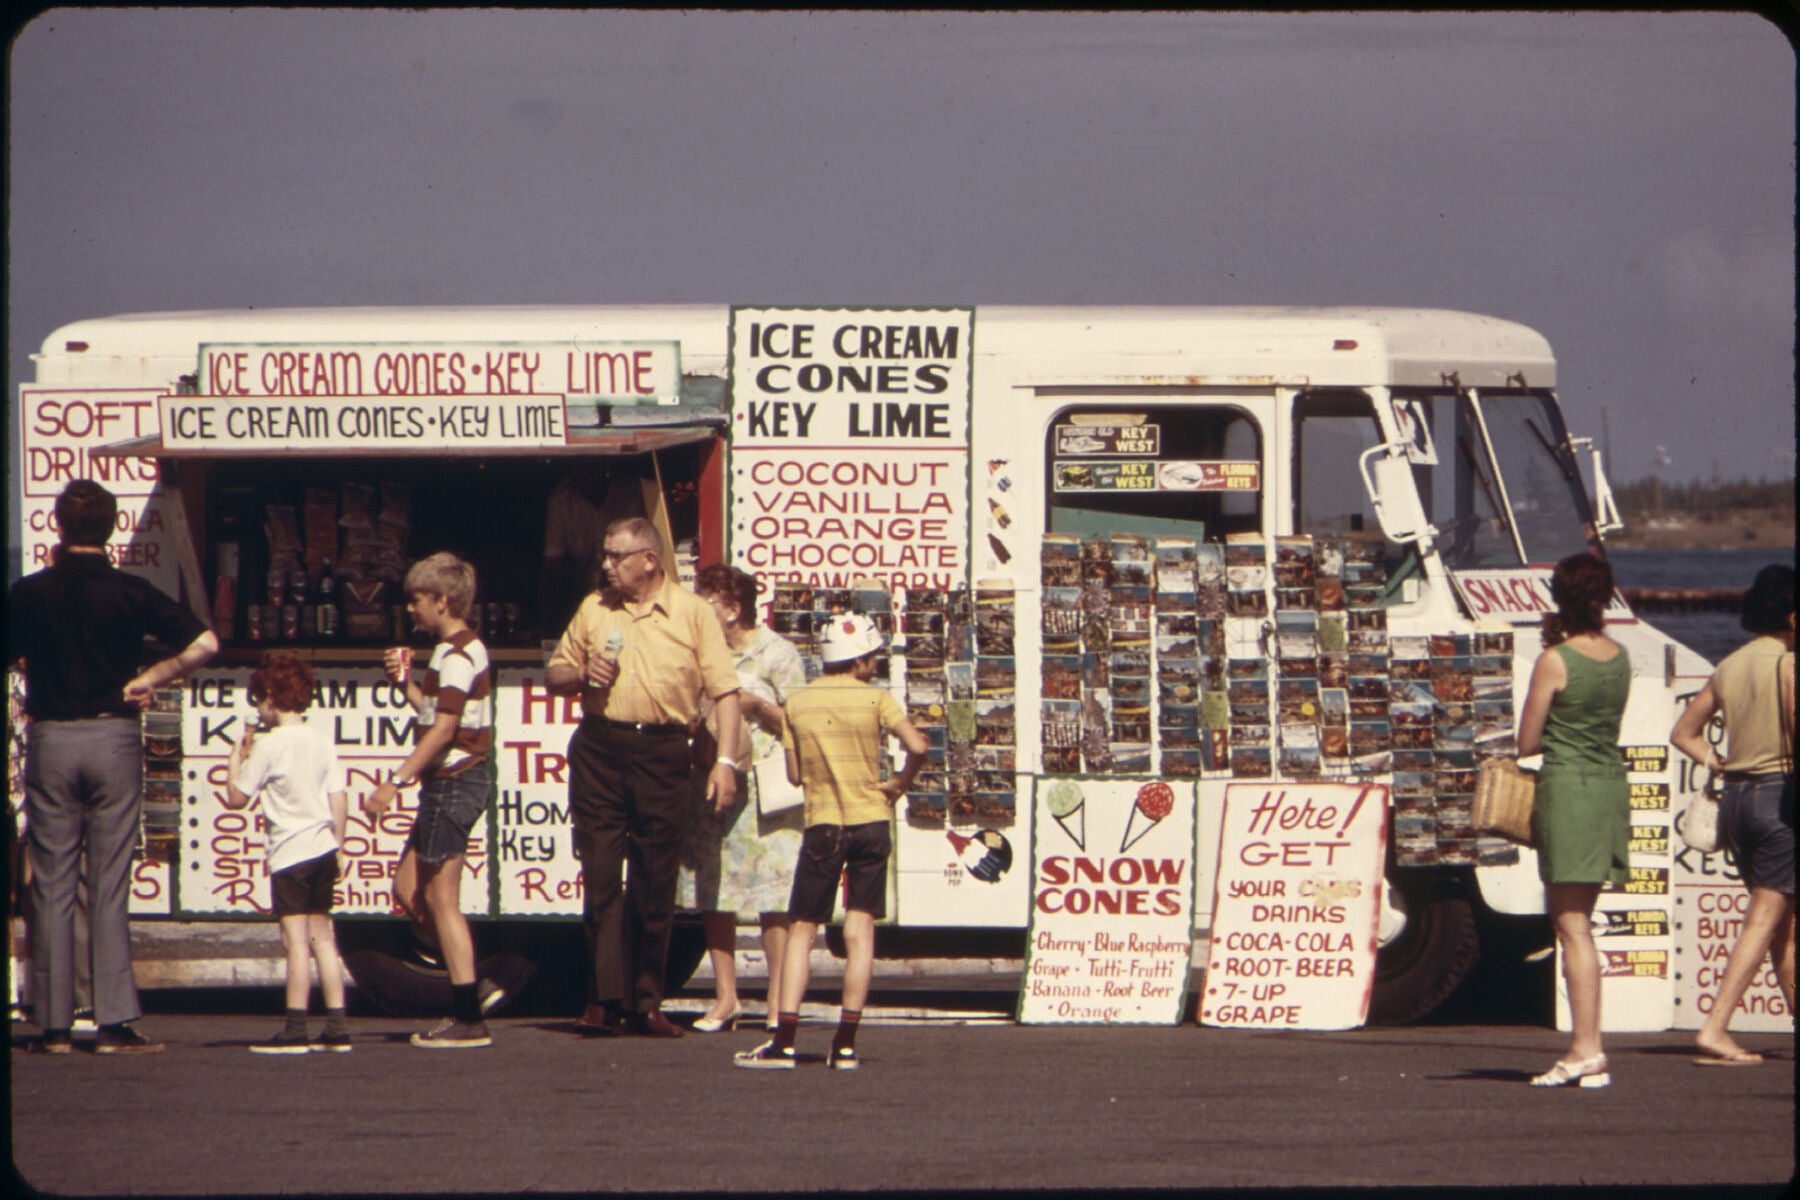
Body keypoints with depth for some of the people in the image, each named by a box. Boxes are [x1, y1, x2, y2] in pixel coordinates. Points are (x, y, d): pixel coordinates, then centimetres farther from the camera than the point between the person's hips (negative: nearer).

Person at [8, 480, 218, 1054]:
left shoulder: (29, 593, -1)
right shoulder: (131, 592, -3)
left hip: (50, 742, 1)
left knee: (51, 885, 4)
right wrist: (149, 678, 1)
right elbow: (204, 643, -9)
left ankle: (53, 1023, 2)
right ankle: (115, 1022, -4)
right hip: (114, 738, -1)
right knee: (110, 884, 0)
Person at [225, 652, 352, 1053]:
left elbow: (236, 798, -9)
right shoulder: (321, 739, 7)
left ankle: (295, 1030, -8)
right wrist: (337, 844, 17)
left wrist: (237, 757, 4)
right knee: (322, 937, 12)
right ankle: (336, 1028, 12)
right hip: (323, 848, 7)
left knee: (296, 941, -7)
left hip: (290, 854, -7)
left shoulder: (269, 745, -12)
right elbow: (339, 799, 8)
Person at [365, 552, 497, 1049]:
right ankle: (472, 985, 16)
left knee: (441, 899, -7)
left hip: (455, 781, -11)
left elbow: (443, 729, -23)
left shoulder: (457, 655, -16)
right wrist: (406, 681, 8)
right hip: (447, 784, 11)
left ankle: (468, 1020, -5)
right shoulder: (459, 650, 16)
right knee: (408, 888, 14)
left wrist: (396, 782, -26)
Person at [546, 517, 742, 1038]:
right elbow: (555, 675, 21)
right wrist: (582, 674, -2)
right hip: (599, 748, 2)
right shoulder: (594, 609, 13)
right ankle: (606, 997, -3)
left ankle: (646, 1002, 10)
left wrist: (725, 761, -10)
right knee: (601, 877, -4)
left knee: (655, 883, 2)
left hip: (663, 754, -2)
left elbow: (725, 692, 0)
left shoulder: (692, 613, 4)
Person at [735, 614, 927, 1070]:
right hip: (871, 820, -1)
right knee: (860, 930, 2)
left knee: (802, 931, 3)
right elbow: (918, 746, -14)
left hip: (822, 824, 1)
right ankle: (845, 1044, -2)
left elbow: (795, 773, 6)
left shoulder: (798, 702, 3)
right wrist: (899, 785, 3)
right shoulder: (875, 698, -3)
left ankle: (784, 1043, -7)